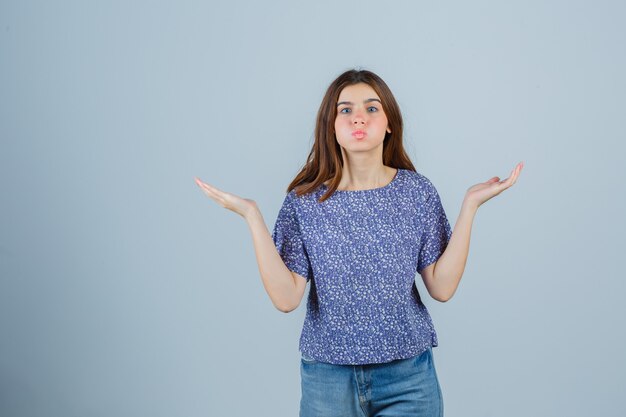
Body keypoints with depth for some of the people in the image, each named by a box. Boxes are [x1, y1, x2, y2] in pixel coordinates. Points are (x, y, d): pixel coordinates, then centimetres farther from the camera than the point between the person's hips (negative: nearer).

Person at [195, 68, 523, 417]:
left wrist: (470, 206, -12)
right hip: (328, 375, 0)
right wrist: (252, 215, -16)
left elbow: (442, 287, -7)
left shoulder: (417, 191, -4)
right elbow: (287, 298, -12)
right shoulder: (305, 200, -6)